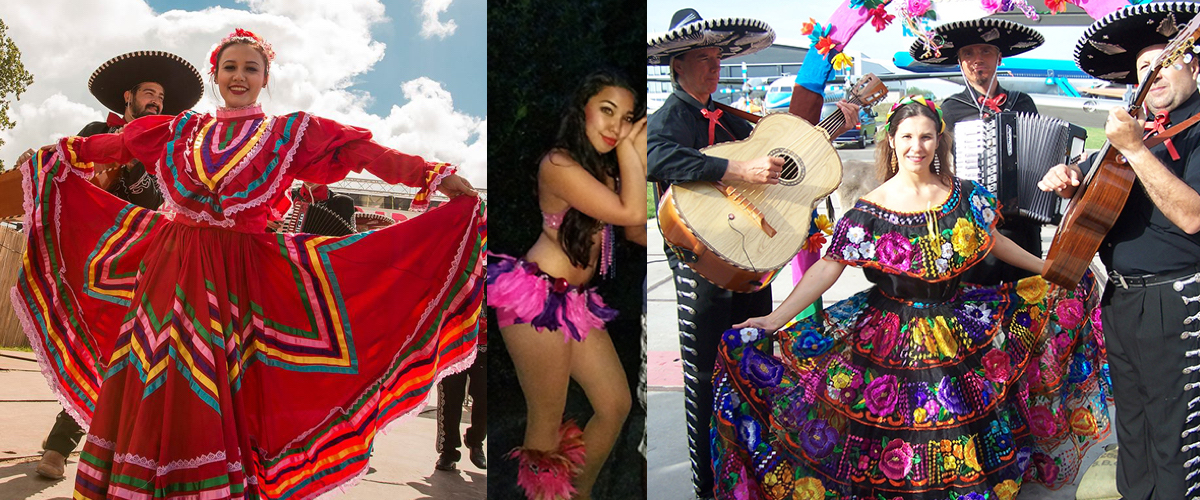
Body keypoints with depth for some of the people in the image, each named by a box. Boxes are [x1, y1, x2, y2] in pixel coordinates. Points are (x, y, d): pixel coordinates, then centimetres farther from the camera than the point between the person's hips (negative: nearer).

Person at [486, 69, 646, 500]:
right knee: (547, 424, -1)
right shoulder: (559, 164, -15)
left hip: (577, 301, 9)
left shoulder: (605, 165, 11)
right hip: (537, 298, -9)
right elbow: (632, 213, -22)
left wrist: (637, 148, -2)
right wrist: (627, 148, -10)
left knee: (616, 404, 12)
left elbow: (640, 231, 0)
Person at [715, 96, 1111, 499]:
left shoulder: (965, 196, -2)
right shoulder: (870, 211, -11)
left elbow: (993, 242, 15)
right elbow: (828, 267, -15)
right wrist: (775, 319, -25)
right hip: (892, 338, -3)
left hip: (961, 325, 3)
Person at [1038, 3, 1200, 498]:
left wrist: (1135, 149, -27)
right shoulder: (1137, 128, 13)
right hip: (1120, 298, 8)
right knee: (1131, 428, 19)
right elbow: (1087, 180, 26)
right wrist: (1064, 178, 3)